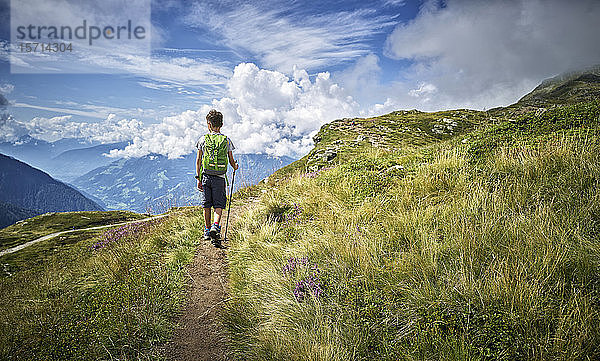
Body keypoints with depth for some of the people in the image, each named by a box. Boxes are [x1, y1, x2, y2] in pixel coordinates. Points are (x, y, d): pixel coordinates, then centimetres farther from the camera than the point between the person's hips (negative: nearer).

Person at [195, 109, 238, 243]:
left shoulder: (203, 139, 2)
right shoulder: (227, 140, 2)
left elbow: (198, 160, 1)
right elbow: (231, 161, 5)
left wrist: (198, 178, 6)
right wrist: (235, 166, 28)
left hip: (206, 176, 1)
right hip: (220, 177, -1)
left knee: (206, 205, 10)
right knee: (219, 205, 4)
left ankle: (207, 231, 19)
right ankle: (216, 226, -17)